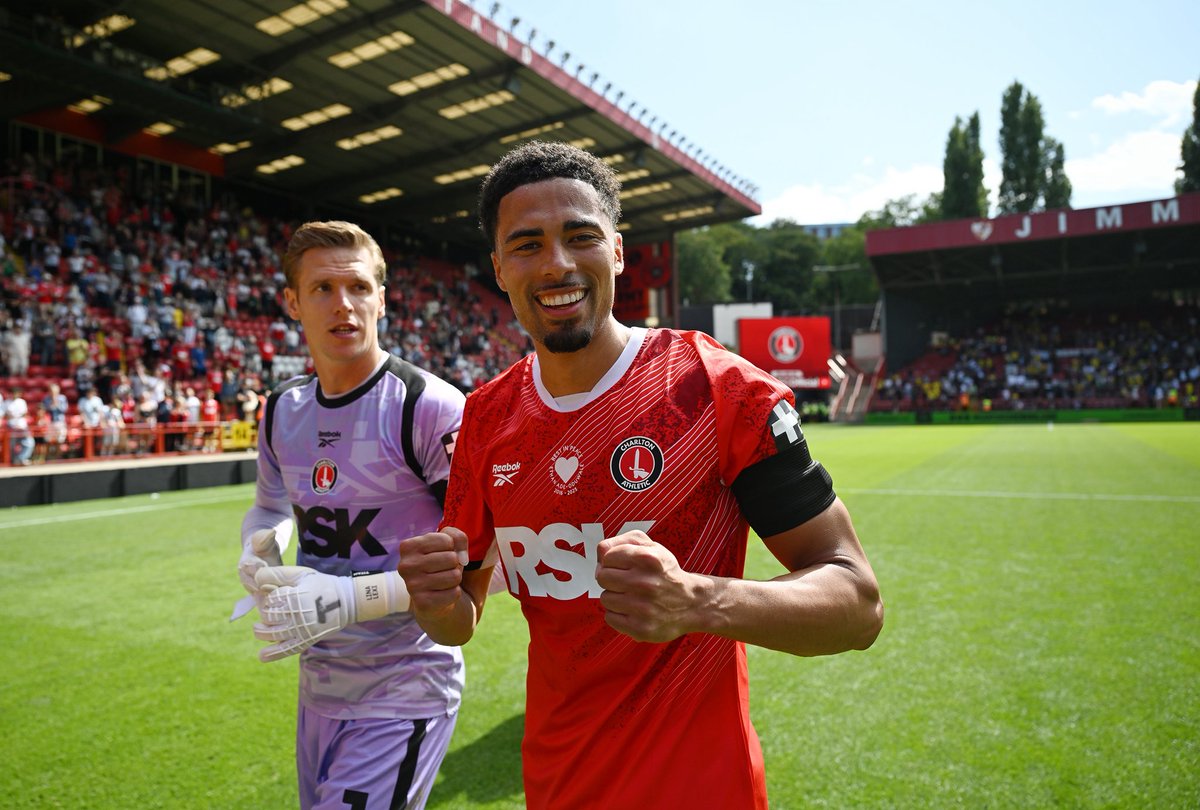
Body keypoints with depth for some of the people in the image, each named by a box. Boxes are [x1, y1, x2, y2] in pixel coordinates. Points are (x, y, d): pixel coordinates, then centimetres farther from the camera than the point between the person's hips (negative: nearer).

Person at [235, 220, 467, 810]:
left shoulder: (430, 408, -19)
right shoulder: (282, 411, 3)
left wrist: (350, 597, -28)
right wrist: (257, 551, -3)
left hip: (405, 693, -6)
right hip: (318, 686, 7)